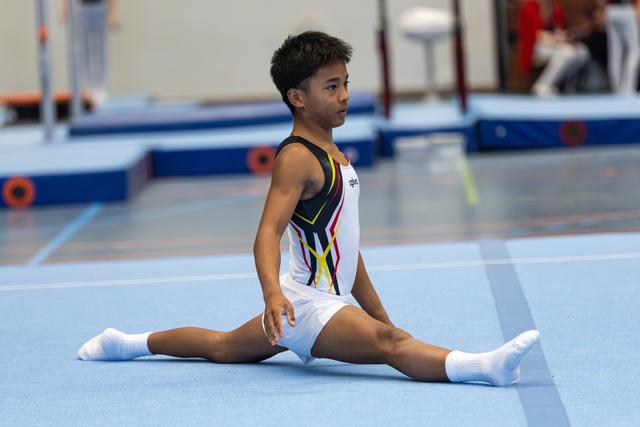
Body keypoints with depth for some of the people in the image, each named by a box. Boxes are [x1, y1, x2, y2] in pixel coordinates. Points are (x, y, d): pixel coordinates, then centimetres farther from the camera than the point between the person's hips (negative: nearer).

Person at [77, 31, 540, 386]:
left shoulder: (334, 155, 14)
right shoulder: (297, 157, -15)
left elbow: (345, 245, 21)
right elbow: (268, 233, -26)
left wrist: (379, 313, 23)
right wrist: (273, 293, -43)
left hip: (327, 300, 11)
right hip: (305, 301, -11)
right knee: (389, 343, -31)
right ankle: (485, 366, -51)